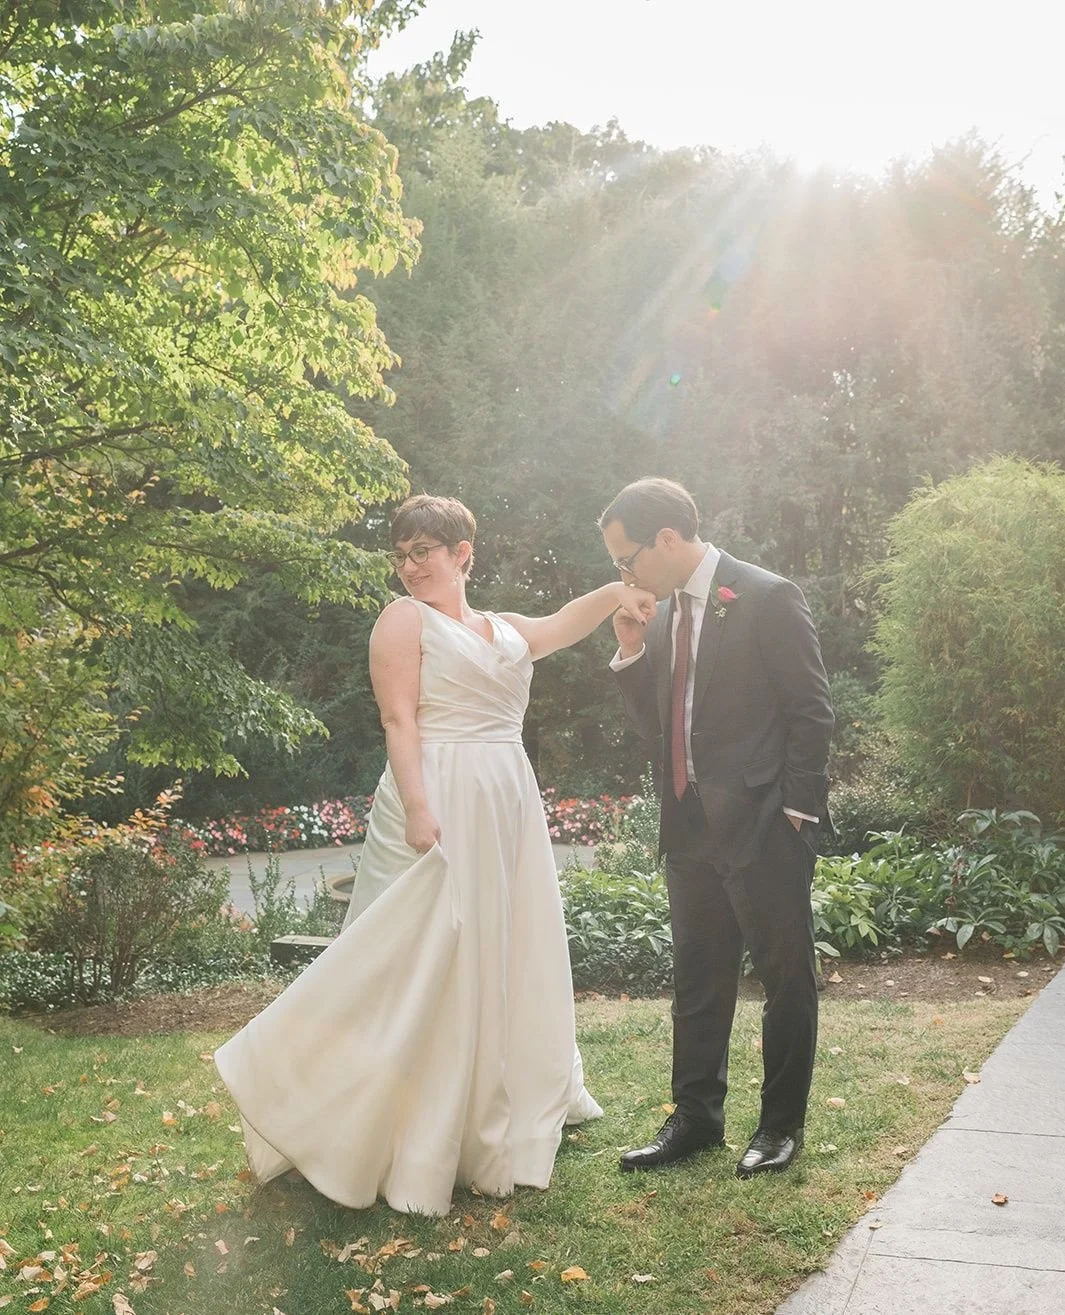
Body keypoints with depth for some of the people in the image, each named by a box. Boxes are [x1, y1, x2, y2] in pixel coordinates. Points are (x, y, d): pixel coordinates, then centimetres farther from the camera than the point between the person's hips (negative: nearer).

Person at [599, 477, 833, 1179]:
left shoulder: (767, 598, -11)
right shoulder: (663, 611, 10)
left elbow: (812, 710, -12)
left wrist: (796, 812, -14)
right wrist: (632, 651, 0)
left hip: (765, 826, -7)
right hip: (691, 826, 7)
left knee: (787, 976, 7)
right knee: (698, 980, 15)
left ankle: (782, 1123, 21)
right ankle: (696, 1118, 27)